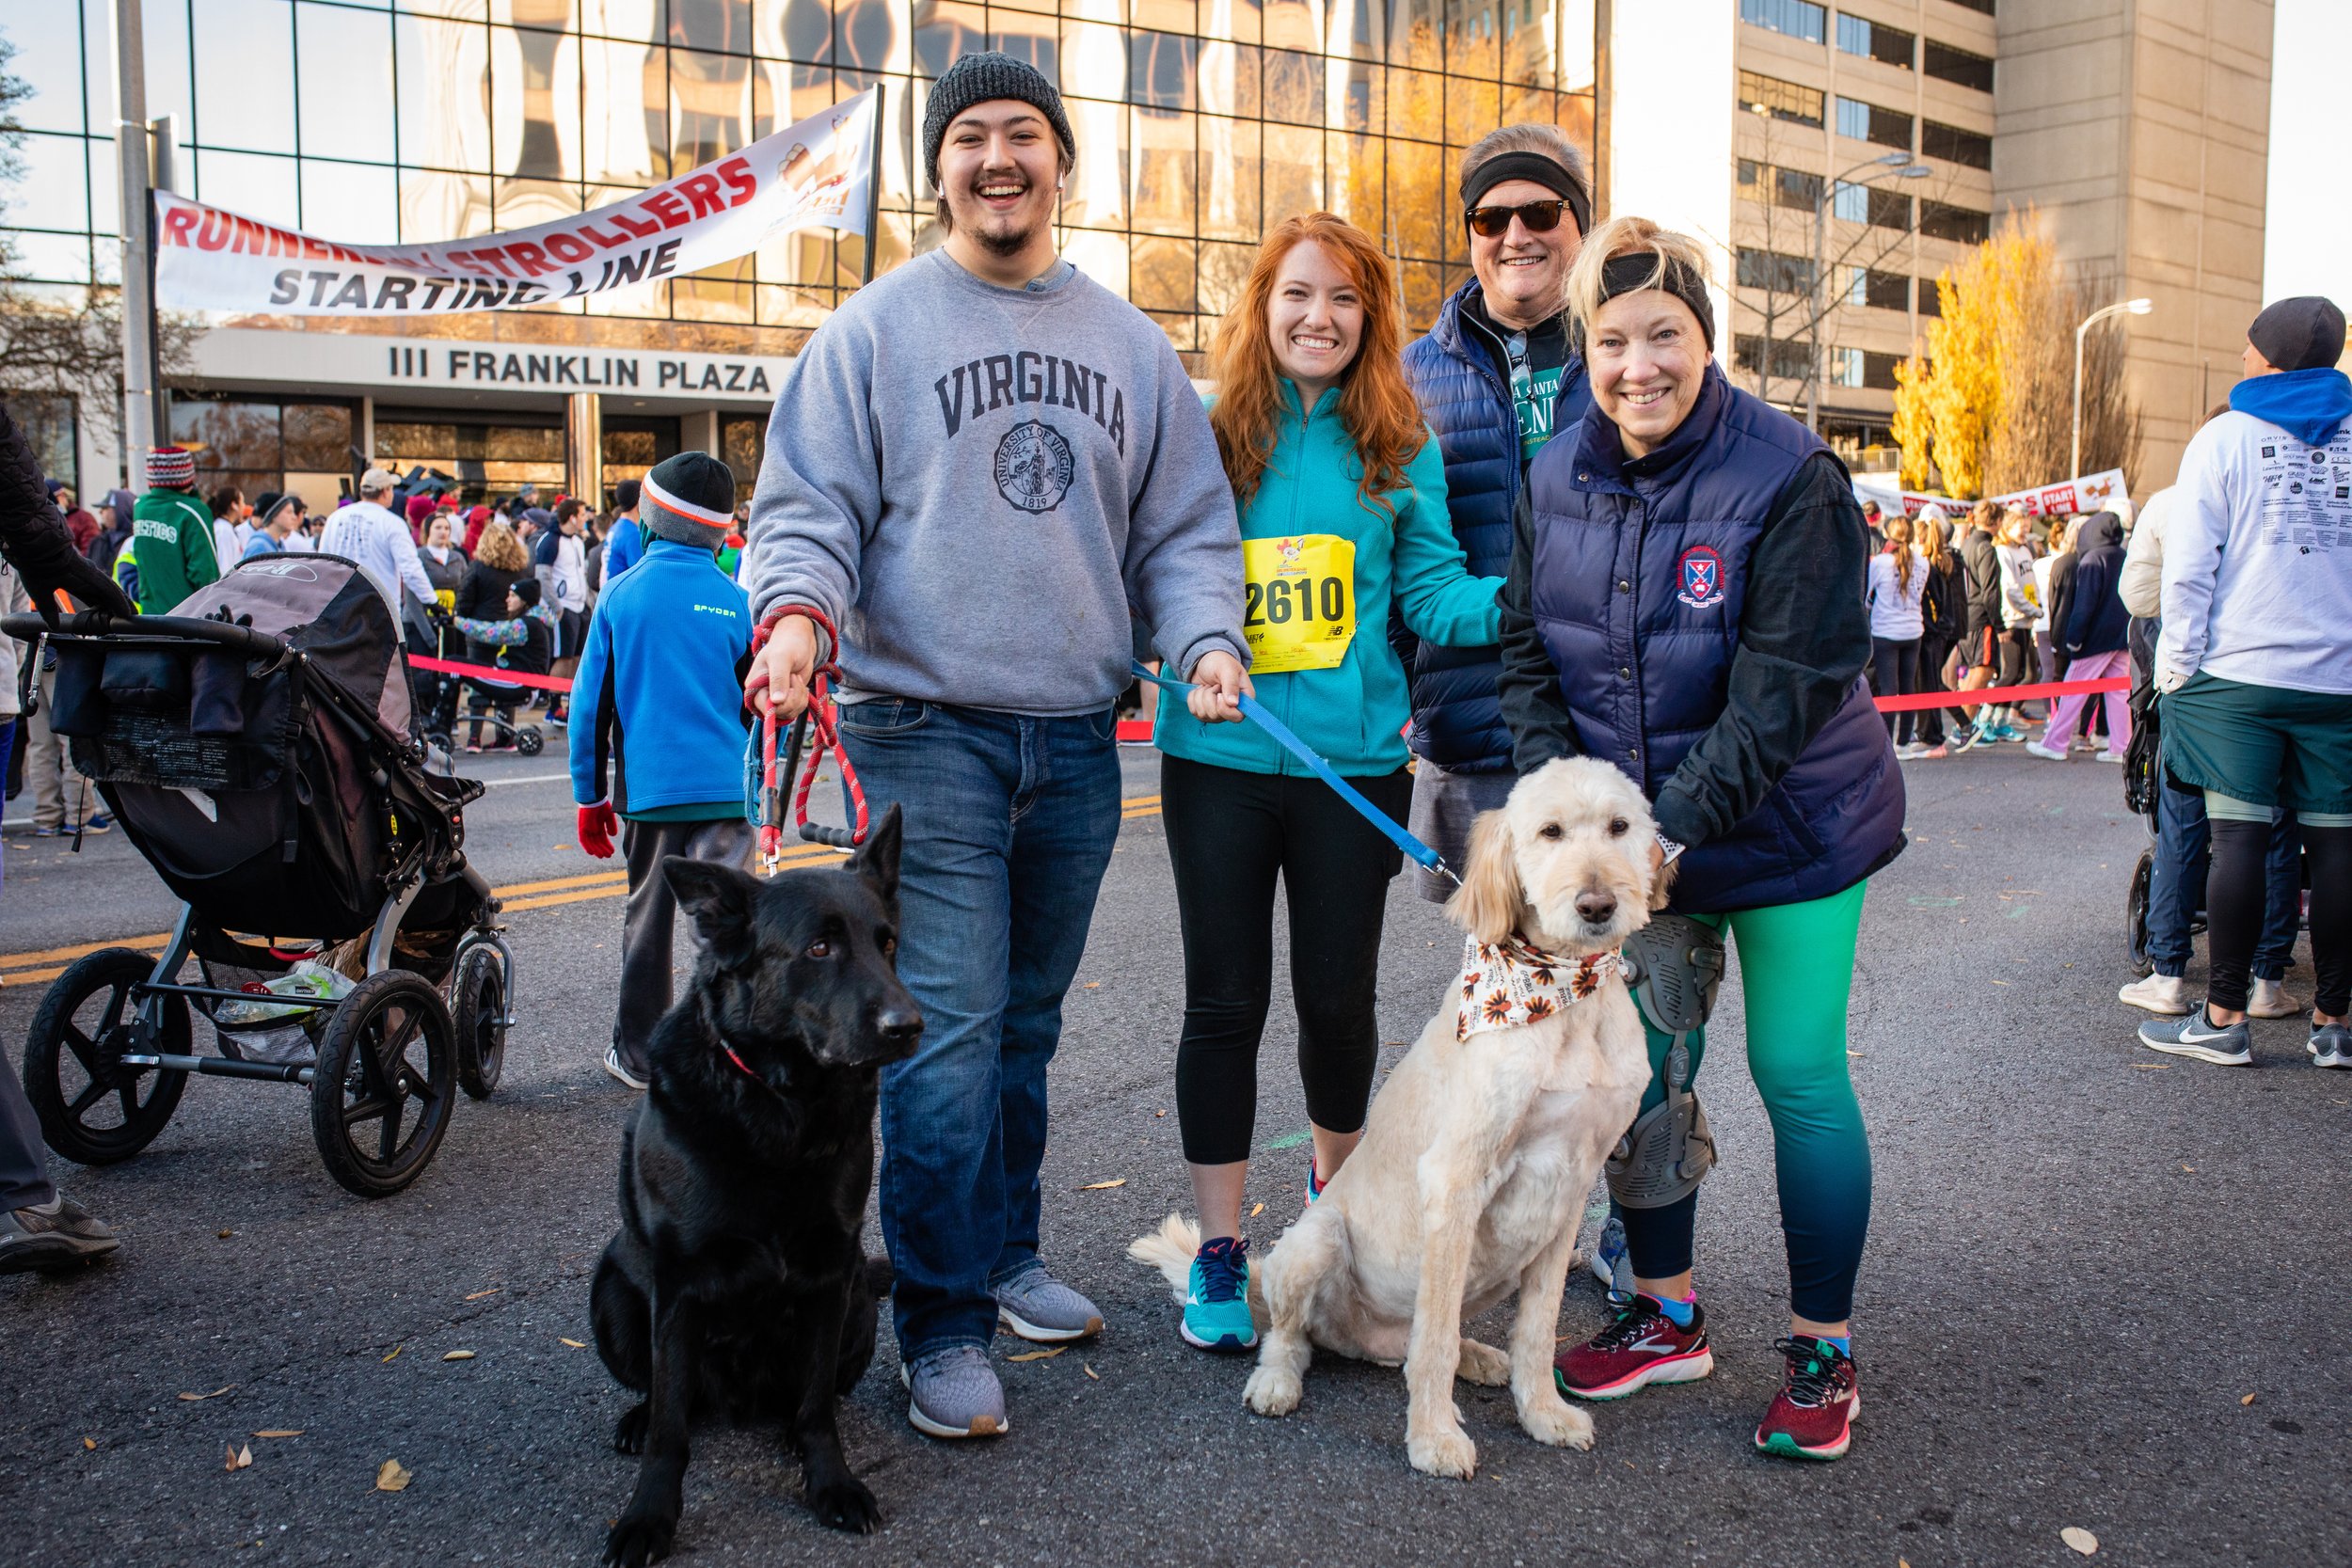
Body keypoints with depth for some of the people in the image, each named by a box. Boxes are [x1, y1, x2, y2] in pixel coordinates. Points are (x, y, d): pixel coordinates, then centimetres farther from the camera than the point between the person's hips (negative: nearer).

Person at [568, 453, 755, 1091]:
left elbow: (591, 703, 3)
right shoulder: (738, 603, -2)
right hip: (726, 791, -2)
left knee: (647, 922, 14)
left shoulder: (622, 596, 1)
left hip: (648, 788, 2)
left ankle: (639, 1055, 25)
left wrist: (590, 796, 11)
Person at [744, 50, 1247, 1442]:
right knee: (948, 1028, -8)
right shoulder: (874, 327, 3)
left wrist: (1204, 632, -5)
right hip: (927, 726, -4)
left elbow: (1183, 528, 14)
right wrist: (798, 607, -23)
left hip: (1077, 737, 4)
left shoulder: (1130, 343, 14)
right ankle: (945, 1322, 3)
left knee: (1028, 1023, 15)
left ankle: (1004, 1254, 31)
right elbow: (809, 508, -2)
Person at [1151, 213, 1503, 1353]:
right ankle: (1219, 1250, 19)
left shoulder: (1399, 449, 4)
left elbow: (1435, 591, -2)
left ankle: (1334, 1187, 39)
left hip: (1354, 764, 1)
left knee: (1339, 996, 12)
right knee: (1225, 1002, 5)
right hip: (1221, 760, -1)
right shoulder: (1203, 434, 1)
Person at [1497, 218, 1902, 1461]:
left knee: (1798, 1073, 1)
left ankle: (1822, 1348, 19)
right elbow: (1527, 657, 3)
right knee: (1642, 1065, 10)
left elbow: (1788, 685, -20)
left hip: (1788, 829, -4)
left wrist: (1674, 825, -25)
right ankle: (1666, 1311, 29)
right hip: (1628, 829, 5)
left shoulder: (1787, 477, -17)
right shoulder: (1553, 481, -1)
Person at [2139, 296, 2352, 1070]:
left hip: (2241, 672, -2)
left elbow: (2189, 569, -3)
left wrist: (2176, 668, 2)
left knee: (2239, 838, -1)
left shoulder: (2224, 438, 0)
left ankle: (2224, 1018, 3)